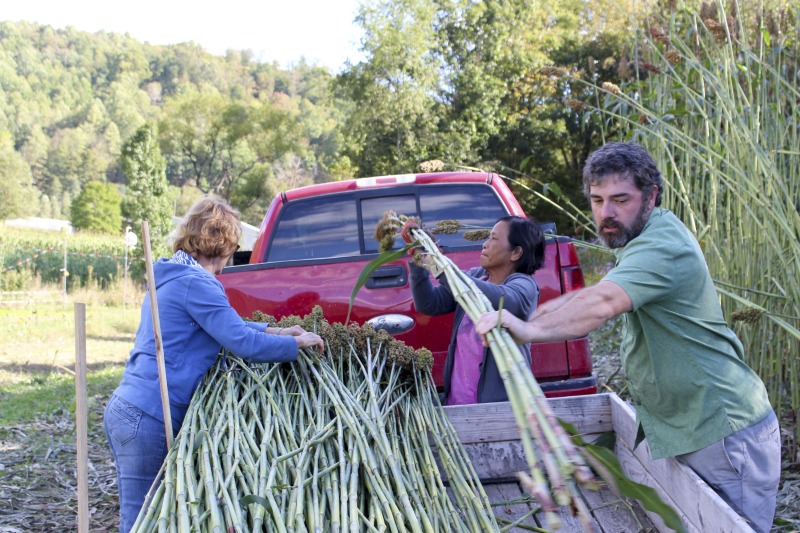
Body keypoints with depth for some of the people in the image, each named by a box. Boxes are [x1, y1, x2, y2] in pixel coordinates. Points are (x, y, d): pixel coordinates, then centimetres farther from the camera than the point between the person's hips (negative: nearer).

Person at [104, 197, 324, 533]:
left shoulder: (172, 276, 17)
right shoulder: (196, 283, -14)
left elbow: (223, 324, 29)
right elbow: (242, 343, -17)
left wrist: (274, 331, 25)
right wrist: (296, 343, -3)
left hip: (125, 408, 10)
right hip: (147, 419, -10)